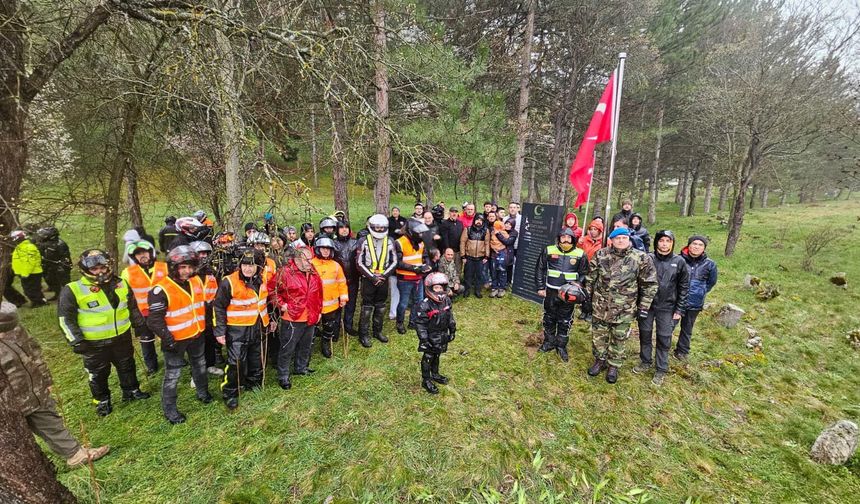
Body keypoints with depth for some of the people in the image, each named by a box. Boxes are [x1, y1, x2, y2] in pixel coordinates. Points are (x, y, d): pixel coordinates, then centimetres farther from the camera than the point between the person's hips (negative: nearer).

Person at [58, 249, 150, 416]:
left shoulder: (120, 283, -1)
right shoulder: (72, 290, -14)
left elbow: (132, 306, 12)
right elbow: (66, 318, -9)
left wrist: (140, 324, 14)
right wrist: (76, 340, -13)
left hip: (122, 337, 4)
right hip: (94, 343, -3)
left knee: (127, 365, 19)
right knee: (98, 374, 14)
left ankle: (131, 391, 38)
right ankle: (102, 401, 34)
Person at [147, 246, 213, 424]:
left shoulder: (196, 281, -2)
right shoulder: (161, 290, -22)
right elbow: (155, 319, -20)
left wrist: (206, 325, 15)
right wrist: (167, 339, -21)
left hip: (197, 335, 6)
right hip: (176, 340, -6)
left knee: (200, 365, 23)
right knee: (173, 374, 7)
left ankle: (203, 392, 46)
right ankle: (169, 408, 26)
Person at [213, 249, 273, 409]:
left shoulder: (261, 281, 3)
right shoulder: (229, 282, -17)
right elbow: (218, 307, -12)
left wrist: (269, 320, 19)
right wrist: (220, 331, -14)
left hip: (256, 328, 6)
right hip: (237, 330, -6)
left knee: (256, 359, 18)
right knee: (236, 362, -5)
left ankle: (253, 384, 40)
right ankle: (230, 393, 15)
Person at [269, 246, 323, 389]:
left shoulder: (313, 273, 6)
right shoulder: (285, 272, -16)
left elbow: (318, 293, 14)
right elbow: (271, 289, -11)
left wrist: (319, 311, 14)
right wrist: (281, 304, -13)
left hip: (310, 318, 7)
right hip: (292, 319, -7)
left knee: (306, 346, 22)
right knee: (287, 348, 6)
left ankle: (302, 368, 42)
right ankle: (283, 376, 21)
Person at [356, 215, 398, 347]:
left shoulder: (390, 241, 2)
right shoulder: (364, 241, -7)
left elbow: (394, 261, 4)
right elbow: (359, 263, -8)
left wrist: (384, 275, -8)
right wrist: (373, 277, -12)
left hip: (383, 279, 3)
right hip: (368, 279, -3)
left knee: (380, 306, 13)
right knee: (367, 307, 2)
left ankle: (378, 331, 28)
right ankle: (363, 335, 13)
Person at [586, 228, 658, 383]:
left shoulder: (641, 258, -9)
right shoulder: (601, 255, -4)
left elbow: (649, 284, -3)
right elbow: (590, 278, 5)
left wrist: (643, 307, -3)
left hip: (624, 309, -1)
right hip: (600, 306, 2)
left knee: (618, 339, 14)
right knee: (599, 335, 15)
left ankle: (614, 366, 34)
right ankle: (600, 361, 37)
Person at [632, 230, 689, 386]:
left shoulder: (679, 262, -4)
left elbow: (684, 287, 1)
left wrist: (680, 310, -2)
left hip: (667, 307, 0)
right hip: (646, 304, 1)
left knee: (664, 339, 7)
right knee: (645, 334, 13)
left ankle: (661, 370, 23)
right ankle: (645, 362, 33)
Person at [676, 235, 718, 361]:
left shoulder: (709, 264, -6)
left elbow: (711, 282, 12)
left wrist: (701, 292, 5)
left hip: (695, 303, 2)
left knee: (687, 328, 18)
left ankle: (682, 351, 35)